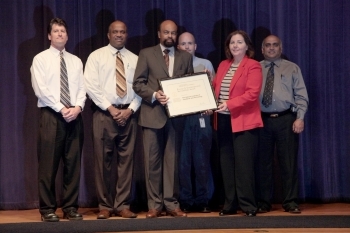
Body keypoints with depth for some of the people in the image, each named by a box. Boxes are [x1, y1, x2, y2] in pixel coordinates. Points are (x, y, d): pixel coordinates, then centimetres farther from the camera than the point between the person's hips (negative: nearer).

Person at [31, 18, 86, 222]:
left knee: (73, 163, 4)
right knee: (49, 164, -3)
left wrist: (77, 107, -11)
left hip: (74, 116, 4)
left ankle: (71, 208, 10)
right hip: (51, 115, -4)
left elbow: (82, 88, 8)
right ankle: (48, 209, 3)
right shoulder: (41, 59, 2)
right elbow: (41, 89, -8)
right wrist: (61, 109, -14)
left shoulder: (76, 61, 14)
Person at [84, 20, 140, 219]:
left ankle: (123, 206, 7)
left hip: (128, 114, 2)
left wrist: (130, 110, -8)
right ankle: (105, 206, 6)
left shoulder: (134, 59, 12)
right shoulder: (96, 56, 3)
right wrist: (110, 108, -11)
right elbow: (91, 86, -5)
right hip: (104, 113, -2)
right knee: (103, 160, -1)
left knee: (126, 159, 2)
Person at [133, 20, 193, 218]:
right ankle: (155, 204, 6)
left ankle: (171, 204, 9)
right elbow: (138, 83, -1)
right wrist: (154, 95, -17)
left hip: (176, 114, 2)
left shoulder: (185, 57, 12)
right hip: (153, 114, -2)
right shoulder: (146, 54, 5)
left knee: (172, 160, 4)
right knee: (153, 161, 0)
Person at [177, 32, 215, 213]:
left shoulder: (205, 64, 11)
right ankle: (185, 201, 8)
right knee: (183, 161, 1)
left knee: (202, 160, 2)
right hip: (180, 117, -1)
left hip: (201, 116, 1)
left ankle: (202, 201, 9)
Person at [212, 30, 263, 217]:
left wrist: (229, 104, -23)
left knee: (244, 164, -7)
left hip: (244, 121, -6)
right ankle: (230, 204, 13)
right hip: (223, 121, 7)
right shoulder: (223, 65, 16)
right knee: (226, 164, 7)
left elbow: (252, 93, -15)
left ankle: (248, 205, 0)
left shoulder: (253, 66, -5)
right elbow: (215, 88, 19)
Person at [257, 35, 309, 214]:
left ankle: (290, 202, 7)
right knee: (263, 162, 4)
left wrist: (300, 118, -8)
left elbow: (301, 95, 3)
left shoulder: (292, 68, 9)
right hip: (262, 120, 1)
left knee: (288, 161, 1)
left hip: (286, 119, -1)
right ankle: (263, 202, 13)